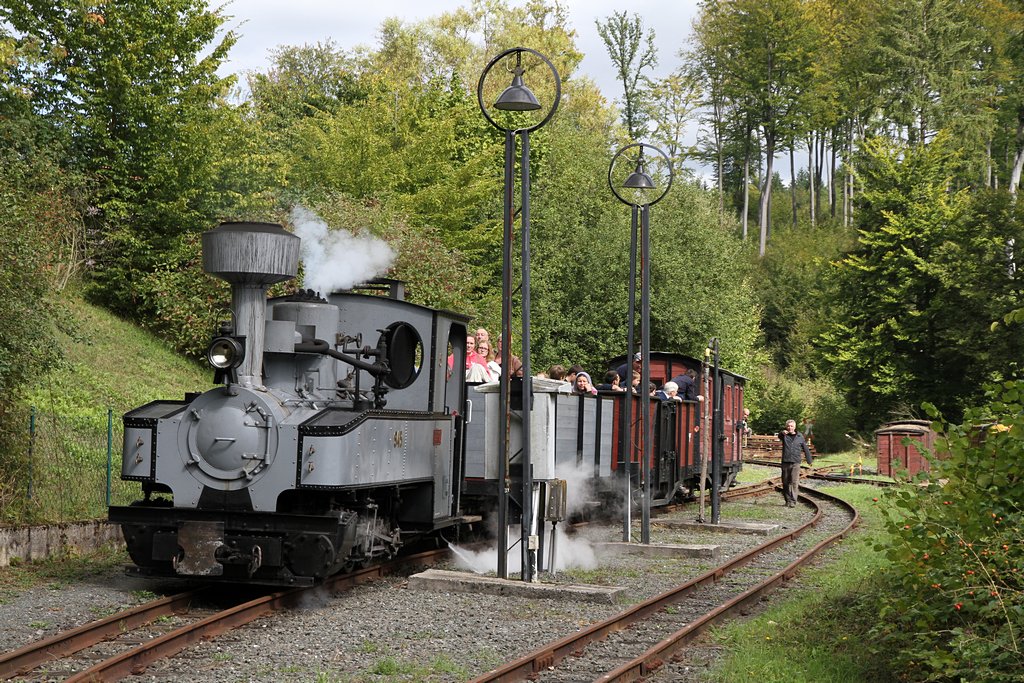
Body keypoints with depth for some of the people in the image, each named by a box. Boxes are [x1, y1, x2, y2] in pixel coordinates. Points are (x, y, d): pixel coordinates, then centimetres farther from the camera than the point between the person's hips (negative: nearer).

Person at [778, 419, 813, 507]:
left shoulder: (800, 436, 7)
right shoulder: (784, 435, 5)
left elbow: (805, 449, 16)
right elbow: (779, 436, -20)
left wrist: (809, 460, 19)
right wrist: (782, 433, -44)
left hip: (795, 463, -1)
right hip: (785, 462, 1)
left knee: (794, 482, -10)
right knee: (785, 483, 6)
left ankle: (793, 501, -11)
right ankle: (787, 500, 16)